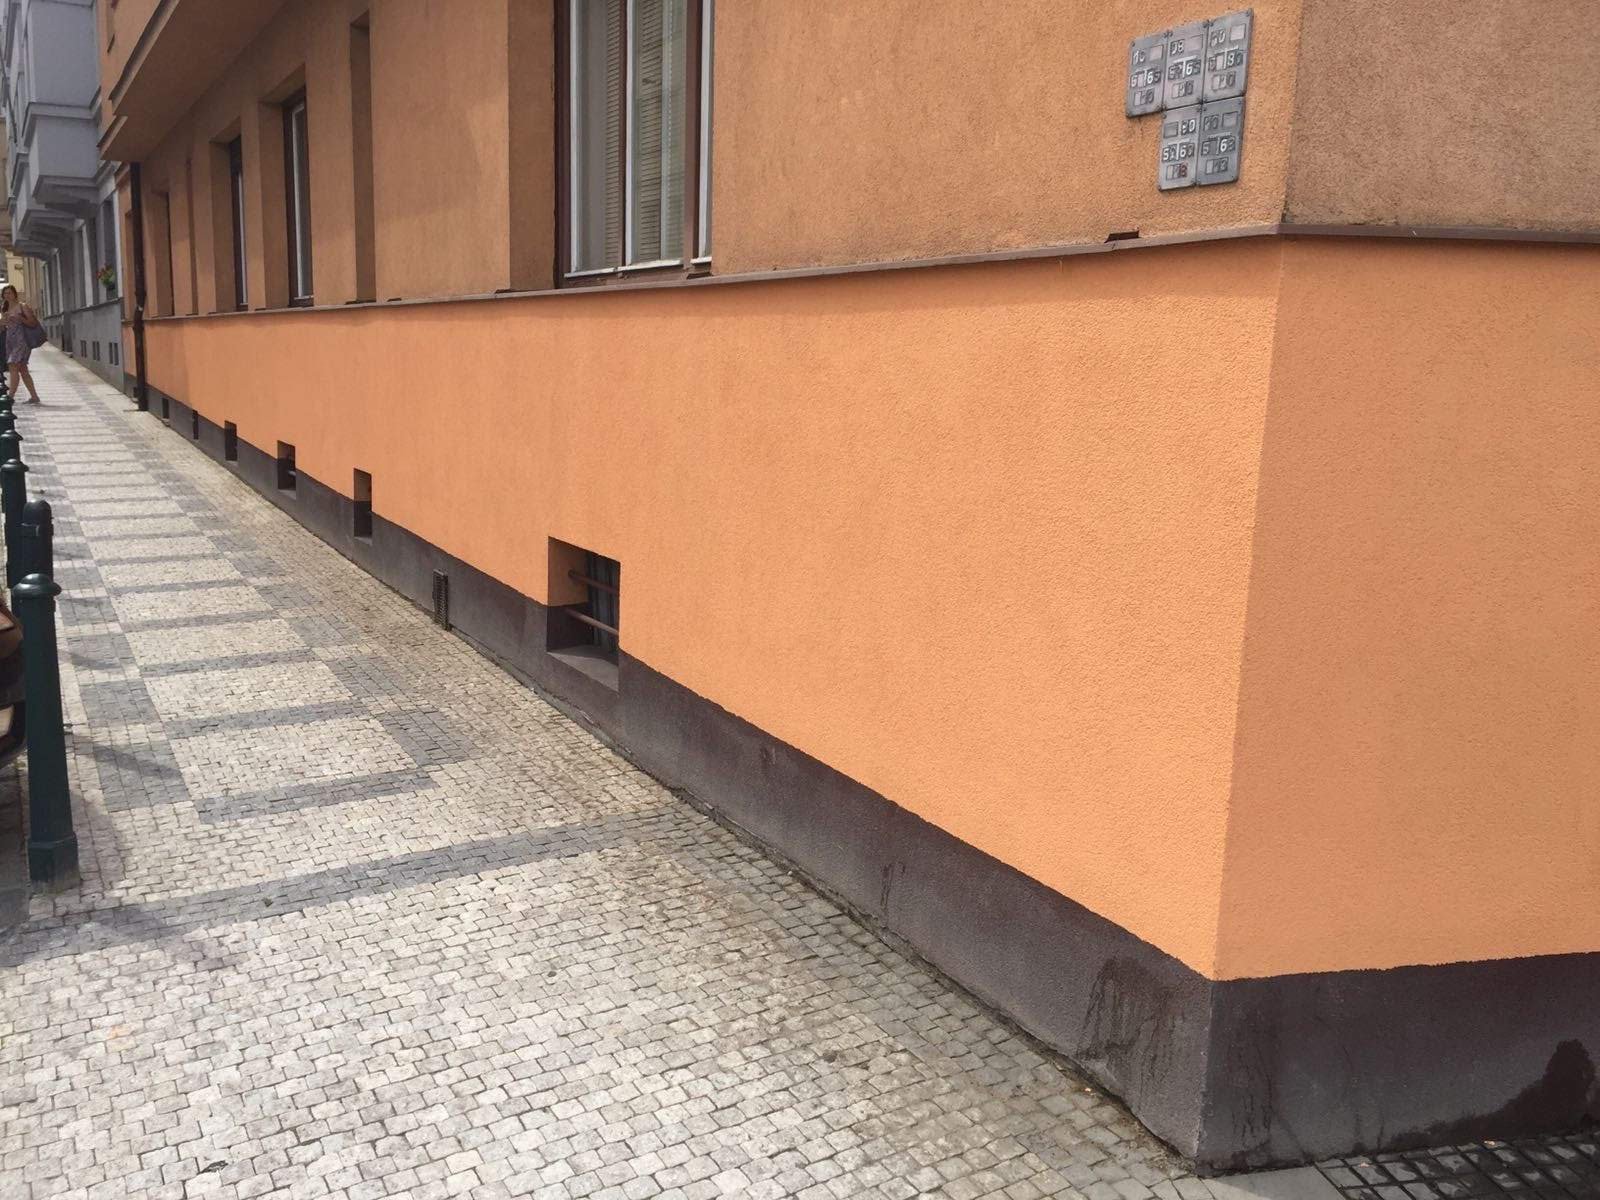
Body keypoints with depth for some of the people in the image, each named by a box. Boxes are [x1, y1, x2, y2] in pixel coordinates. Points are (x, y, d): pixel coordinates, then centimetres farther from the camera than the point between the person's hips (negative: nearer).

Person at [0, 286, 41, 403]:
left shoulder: (22, 306, -1)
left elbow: (34, 323, -4)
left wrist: (21, 319, -19)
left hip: (21, 340, -7)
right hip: (10, 341, 7)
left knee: (13, 366, -17)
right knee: (22, 370, 7)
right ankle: (34, 397, 12)